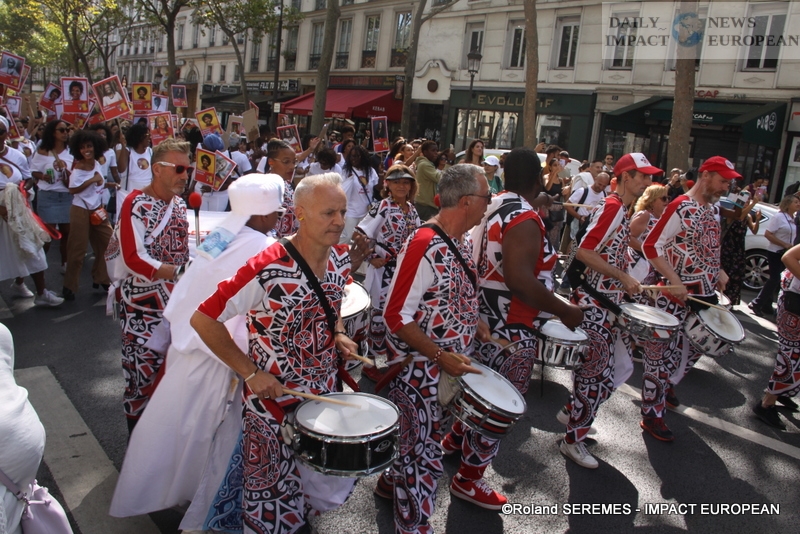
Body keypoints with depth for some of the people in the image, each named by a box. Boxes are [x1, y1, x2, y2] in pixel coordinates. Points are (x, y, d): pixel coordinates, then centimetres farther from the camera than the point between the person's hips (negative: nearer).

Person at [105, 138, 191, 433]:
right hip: (141, 302, -6)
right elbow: (134, 259, -22)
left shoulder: (179, 204, 8)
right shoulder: (136, 204, -14)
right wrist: (179, 272, -28)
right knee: (145, 368, 2)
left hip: (175, 298, 7)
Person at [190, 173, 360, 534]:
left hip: (324, 392, 6)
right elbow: (203, 320, -20)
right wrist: (250, 372, -20)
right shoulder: (268, 269, -27)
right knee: (276, 493, 13)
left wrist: (338, 335, -3)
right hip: (274, 396, -6)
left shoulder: (340, 256, -5)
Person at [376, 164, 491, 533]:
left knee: (421, 438, 25)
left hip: (450, 363, 9)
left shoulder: (462, 241, 3)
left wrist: (475, 323, 5)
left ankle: (393, 481, 49)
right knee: (427, 453, 5)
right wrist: (441, 356, -25)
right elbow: (396, 315, -23)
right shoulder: (424, 246, -25)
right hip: (419, 368, -9)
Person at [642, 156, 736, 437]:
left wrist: (719, 271, 9)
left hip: (706, 294, 9)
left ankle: (667, 384, 45)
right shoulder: (681, 207, -15)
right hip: (677, 296, -9)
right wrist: (674, 281, -23)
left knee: (692, 349, 21)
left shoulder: (711, 209, 12)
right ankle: (652, 414, 12)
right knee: (663, 351, 1)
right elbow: (651, 245, -19)